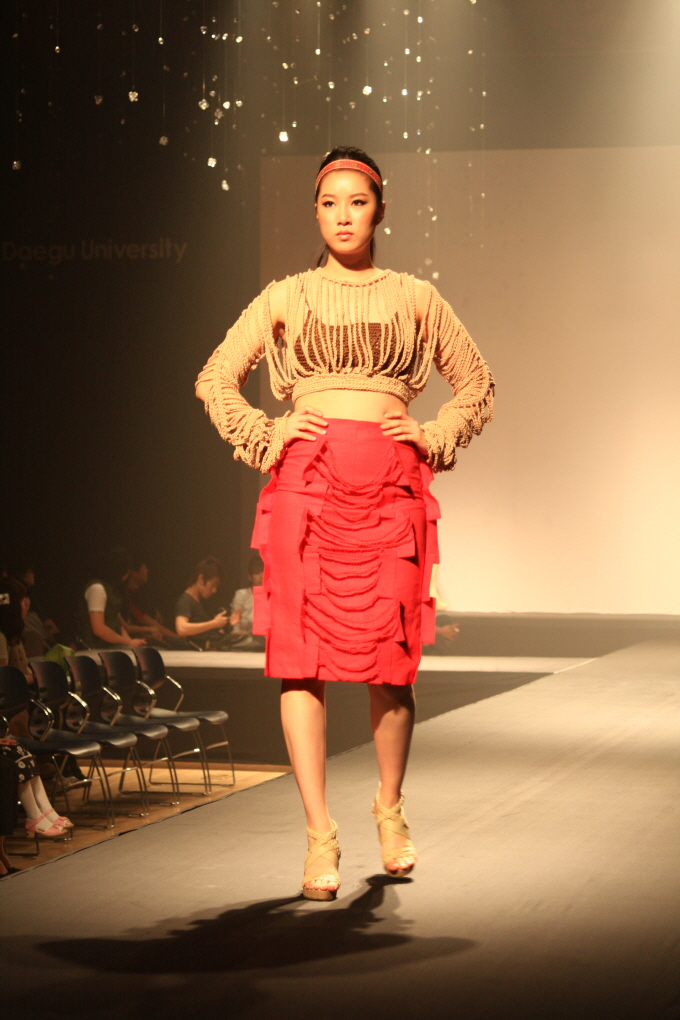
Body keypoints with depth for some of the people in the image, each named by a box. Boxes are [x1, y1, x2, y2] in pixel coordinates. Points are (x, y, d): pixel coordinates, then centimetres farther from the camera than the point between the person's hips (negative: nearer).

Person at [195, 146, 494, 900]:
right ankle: (319, 833, -3)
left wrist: (435, 438, 6)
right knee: (301, 652, -7)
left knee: (390, 653, 1)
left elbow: (476, 385, 21)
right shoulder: (284, 298, 12)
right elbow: (215, 379, 16)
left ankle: (390, 807, 23)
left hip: (391, 483, 0)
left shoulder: (414, 298, 14)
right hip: (307, 477, 0)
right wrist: (264, 438, 3)